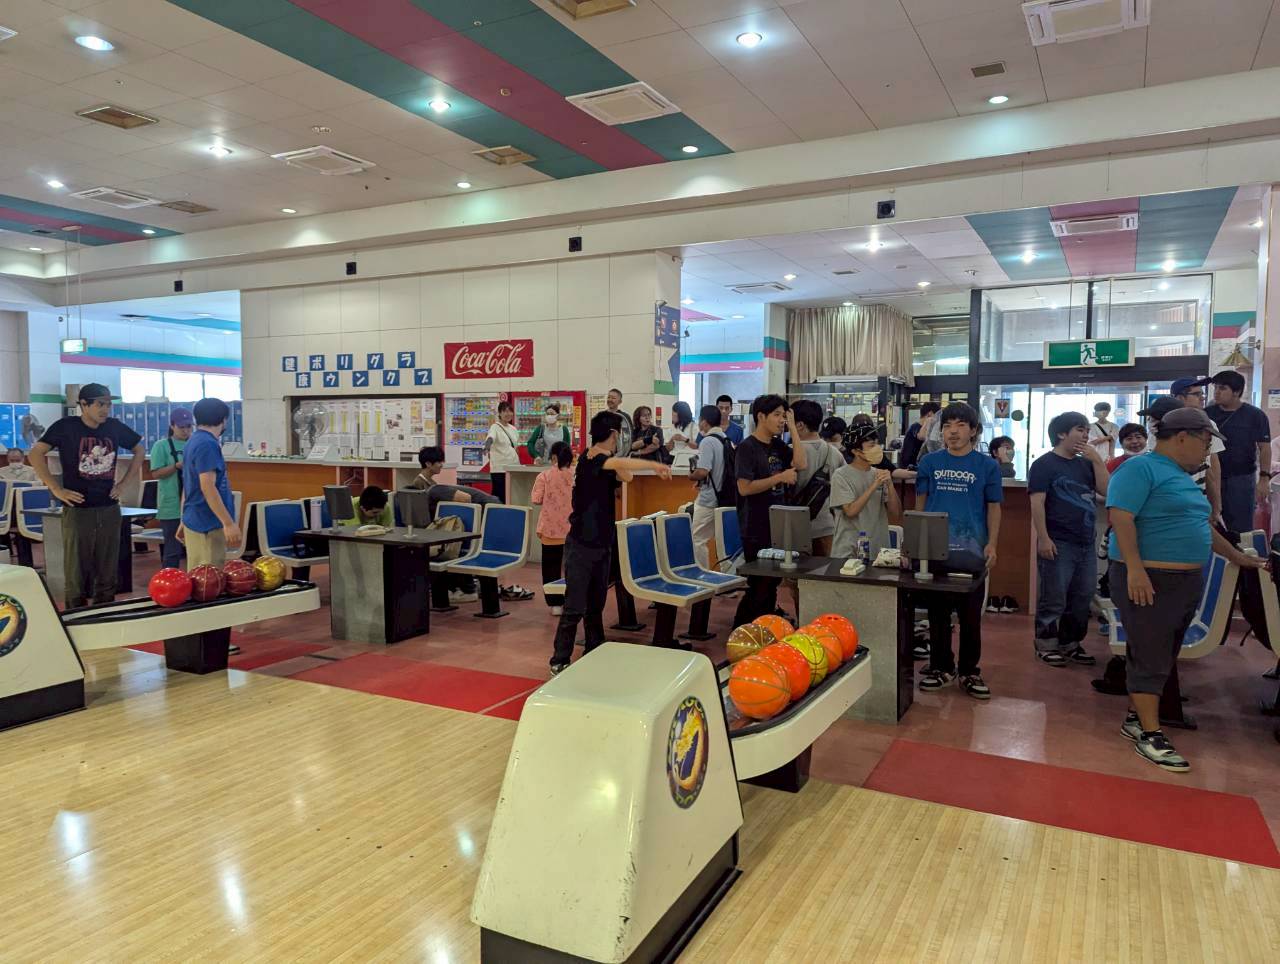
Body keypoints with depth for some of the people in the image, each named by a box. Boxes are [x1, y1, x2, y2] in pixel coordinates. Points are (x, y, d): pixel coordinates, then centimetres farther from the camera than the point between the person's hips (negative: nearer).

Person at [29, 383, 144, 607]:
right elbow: (36, 453, -10)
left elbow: (138, 449, 18)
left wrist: (125, 482, 10)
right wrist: (56, 489, -15)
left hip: (109, 510, 4)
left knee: (108, 576, 9)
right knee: (77, 575, 1)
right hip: (77, 510, -4)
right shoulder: (66, 426, -5)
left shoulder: (114, 427, 5)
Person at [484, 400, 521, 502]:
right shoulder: (495, 427, -7)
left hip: (513, 468, 6)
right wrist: (487, 448, -49)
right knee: (500, 497, -6)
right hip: (499, 469, -6)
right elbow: (490, 438, -28)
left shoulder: (513, 429, 13)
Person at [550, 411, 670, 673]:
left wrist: (610, 454, -9)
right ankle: (559, 662, 3)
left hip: (602, 543, 9)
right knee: (575, 607, -6)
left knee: (596, 605, 14)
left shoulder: (604, 461, 13)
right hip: (581, 545, -9)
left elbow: (626, 477, 1)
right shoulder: (590, 458, -15)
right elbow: (621, 464, -34)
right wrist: (656, 466, -34)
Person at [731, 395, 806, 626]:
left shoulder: (778, 446, 11)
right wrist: (780, 477, -17)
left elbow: (800, 464, -4)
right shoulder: (747, 448, -12)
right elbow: (744, 487, -19)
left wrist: (792, 428, -3)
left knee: (772, 583, 14)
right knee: (760, 587, -2)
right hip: (756, 530, -8)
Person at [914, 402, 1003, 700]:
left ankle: (969, 672, 20)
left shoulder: (987, 465, 1)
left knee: (971, 616, 7)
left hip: (972, 551, -1)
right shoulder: (930, 462, 3)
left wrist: (992, 544, -5)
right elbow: (920, 502, 8)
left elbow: (994, 507, 5)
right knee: (938, 613, 10)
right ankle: (941, 667, 22)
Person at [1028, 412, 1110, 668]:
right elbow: (1037, 504, -12)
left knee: (1082, 598, 11)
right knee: (1053, 600, -2)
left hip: (1087, 543, 7)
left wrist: (1097, 460, -2)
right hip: (1059, 543, -7)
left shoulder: (1086, 464, 14)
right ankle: (1046, 646, 9)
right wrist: (1043, 538, -18)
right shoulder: (1044, 464, -6)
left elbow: (1106, 490, 4)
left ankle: (1071, 644, 23)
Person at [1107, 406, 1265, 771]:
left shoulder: (1182, 476, 17)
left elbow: (1201, 525, 28)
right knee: (1151, 658, -5)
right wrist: (1135, 568, -27)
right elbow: (1120, 518, -21)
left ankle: (1135, 718, 25)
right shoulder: (1140, 469, -12)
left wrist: (1238, 557, 32)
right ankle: (1151, 735, 2)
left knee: (1161, 657, 14)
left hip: (1187, 581, 10)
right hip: (1149, 580, -9)